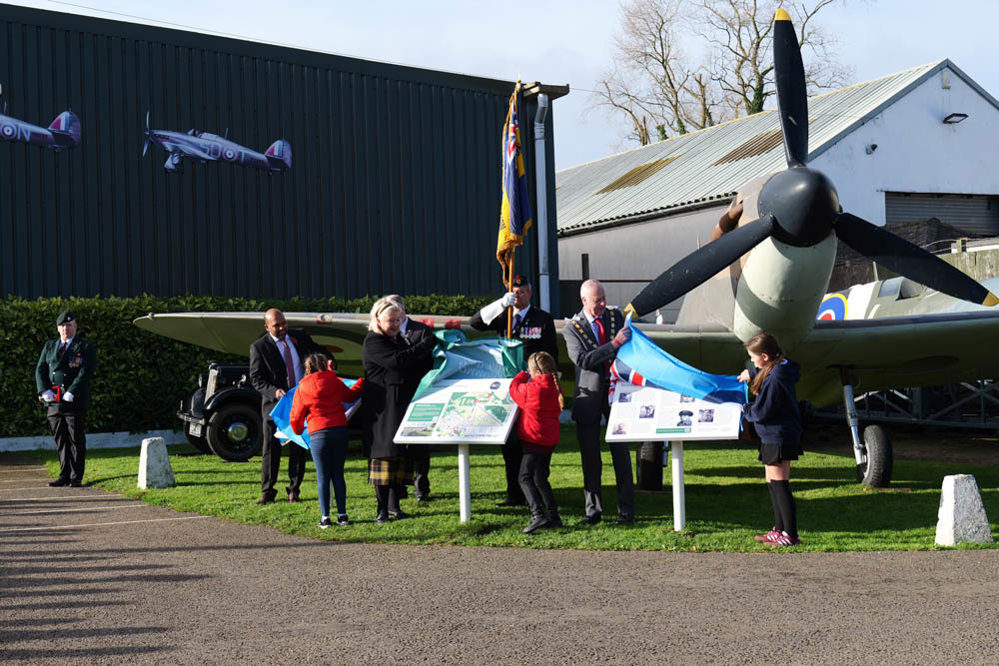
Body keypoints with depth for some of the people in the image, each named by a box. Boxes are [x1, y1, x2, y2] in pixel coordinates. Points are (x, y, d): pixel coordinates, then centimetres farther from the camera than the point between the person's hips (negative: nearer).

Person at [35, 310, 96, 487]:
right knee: (60, 440, 7)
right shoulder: (49, 346, 16)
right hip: (54, 402, 4)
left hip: (75, 402, -4)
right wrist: (45, 391, -5)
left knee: (76, 440, -1)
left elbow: (86, 372, -9)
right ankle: (64, 475, 14)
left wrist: (71, 393, -17)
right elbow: (40, 370, 11)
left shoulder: (85, 347, 2)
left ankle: (76, 477, 3)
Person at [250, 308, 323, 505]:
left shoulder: (300, 336, 6)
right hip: (274, 404, -3)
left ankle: (294, 489, 16)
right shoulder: (258, 347, -4)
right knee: (271, 448, 2)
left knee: (299, 447, 6)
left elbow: (318, 353, 18)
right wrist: (274, 391, -22)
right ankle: (267, 491, 11)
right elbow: (256, 378, -6)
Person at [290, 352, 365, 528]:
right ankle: (342, 515, 9)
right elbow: (351, 396, 23)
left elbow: (296, 417, 6)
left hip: (318, 435, -2)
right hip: (340, 431, 2)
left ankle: (325, 517, 0)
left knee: (323, 476, 3)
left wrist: (298, 431, 27)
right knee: (338, 474, 9)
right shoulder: (335, 383, 5)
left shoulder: (302, 391, 0)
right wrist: (362, 382, 42)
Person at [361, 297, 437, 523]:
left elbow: (413, 366, 20)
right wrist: (428, 344, -18)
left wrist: (431, 356, 2)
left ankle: (393, 504, 15)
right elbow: (398, 360, -22)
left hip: (401, 406, 8)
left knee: (401, 453, 7)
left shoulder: (398, 339, 18)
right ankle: (382, 509, -4)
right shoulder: (373, 342, -9)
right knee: (384, 453, -7)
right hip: (382, 408, -8)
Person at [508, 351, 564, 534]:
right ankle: (553, 516, 18)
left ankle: (537, 514, -23)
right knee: (541, 479, 18)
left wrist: (522, 375, 20)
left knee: (525, 478, -8)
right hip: (549, 441, 8)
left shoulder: (530, 389, -17)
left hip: (534, 440, -8)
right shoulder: (555, 389, 6)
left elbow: (514, 389, 1)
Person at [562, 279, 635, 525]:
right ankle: (593, 510, 15)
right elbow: (583, 359, -20)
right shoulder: (572, 328, -6)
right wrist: (614, 344, -25)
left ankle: (626, 511, 6)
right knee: (590, 457, 6)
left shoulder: (615, 315, 4)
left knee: (621, 454, 1)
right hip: (589, 396, -1)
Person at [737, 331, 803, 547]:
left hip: (777, 438, -10)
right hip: (780, 436, 10)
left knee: (779, 485, -6)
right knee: (773, 483, 18)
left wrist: (746, 412, -2)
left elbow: (761, 413, -20)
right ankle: (780, 529, 26)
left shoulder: (773, 380, -24)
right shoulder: (783, 368, 5)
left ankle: (790, 535, -3)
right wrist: (752, 374, 31)